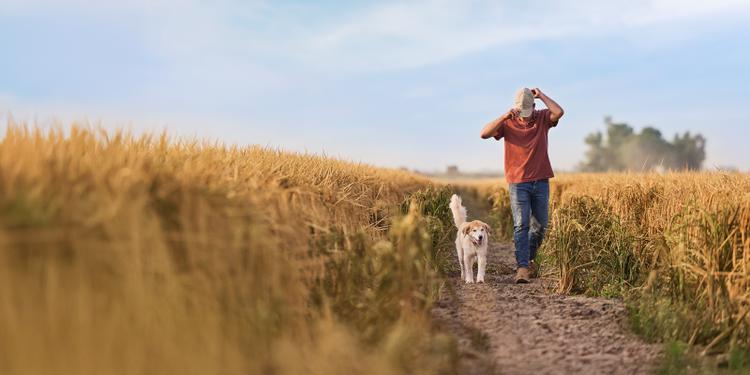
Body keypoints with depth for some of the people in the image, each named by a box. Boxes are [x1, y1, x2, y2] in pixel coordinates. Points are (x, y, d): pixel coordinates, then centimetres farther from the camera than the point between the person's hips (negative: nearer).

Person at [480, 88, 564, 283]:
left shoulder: (542, 118, 4)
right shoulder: (508, 123, 0)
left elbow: (559, 112, -16)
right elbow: (484, 134, -13)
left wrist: (541, 95, -9)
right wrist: (505, 116, -21)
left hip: (541, 181, 2)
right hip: (518, 182, -2)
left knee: (540, 225, 10)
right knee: (521, 225, -10)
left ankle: (529, 258, 30)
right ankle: (523, 267, -11)